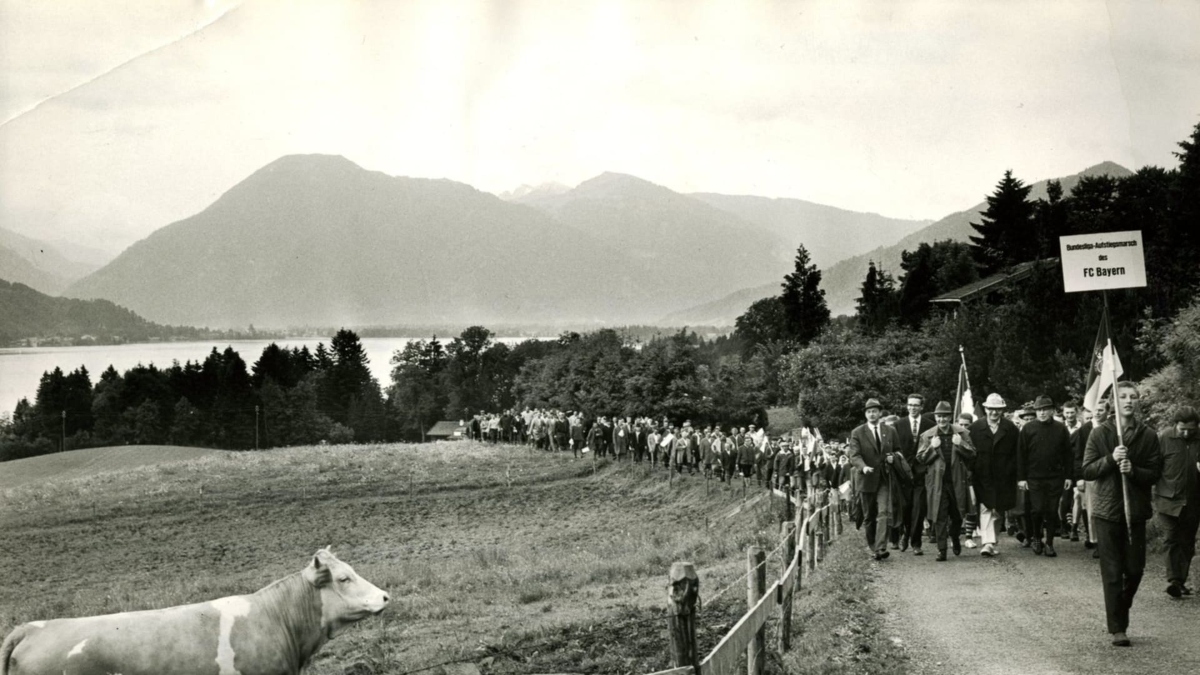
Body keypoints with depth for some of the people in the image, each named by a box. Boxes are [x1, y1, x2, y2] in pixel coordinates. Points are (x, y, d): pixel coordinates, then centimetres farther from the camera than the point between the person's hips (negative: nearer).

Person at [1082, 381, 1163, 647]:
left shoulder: (1148, 436, 1)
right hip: (1107, 510, -1)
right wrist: (1111, 459, -18)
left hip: (1136, 510, 1)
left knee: (1135, 570, 5)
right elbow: (1087, 470, -3)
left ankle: (1121, 609, 32)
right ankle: (1117, 628, 7)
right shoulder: (1100, 433, -1)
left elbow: (1155, 474, -1)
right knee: (1112, 573, 1)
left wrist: (1133, 470, -19)